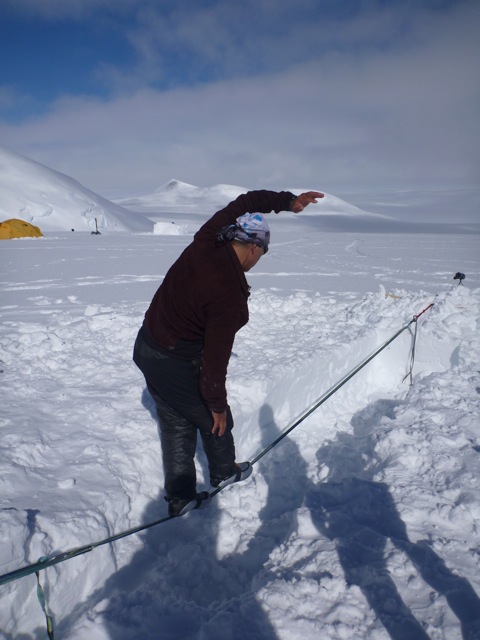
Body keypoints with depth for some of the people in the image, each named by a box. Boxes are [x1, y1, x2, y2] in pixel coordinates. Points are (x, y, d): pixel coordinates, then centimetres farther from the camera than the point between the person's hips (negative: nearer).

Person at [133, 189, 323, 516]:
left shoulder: (205, 243, -8)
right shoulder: (229, 295, -29)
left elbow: (246, 201, 8)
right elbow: (216, 355, -23)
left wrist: (288, 201, 8)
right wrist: (217, 403, -10)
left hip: (146, 348, 9)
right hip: (178, 366, -8)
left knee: (175, 424, 20)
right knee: (214, 421, 19)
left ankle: (180, 497, 34)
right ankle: (224, 472, 47)